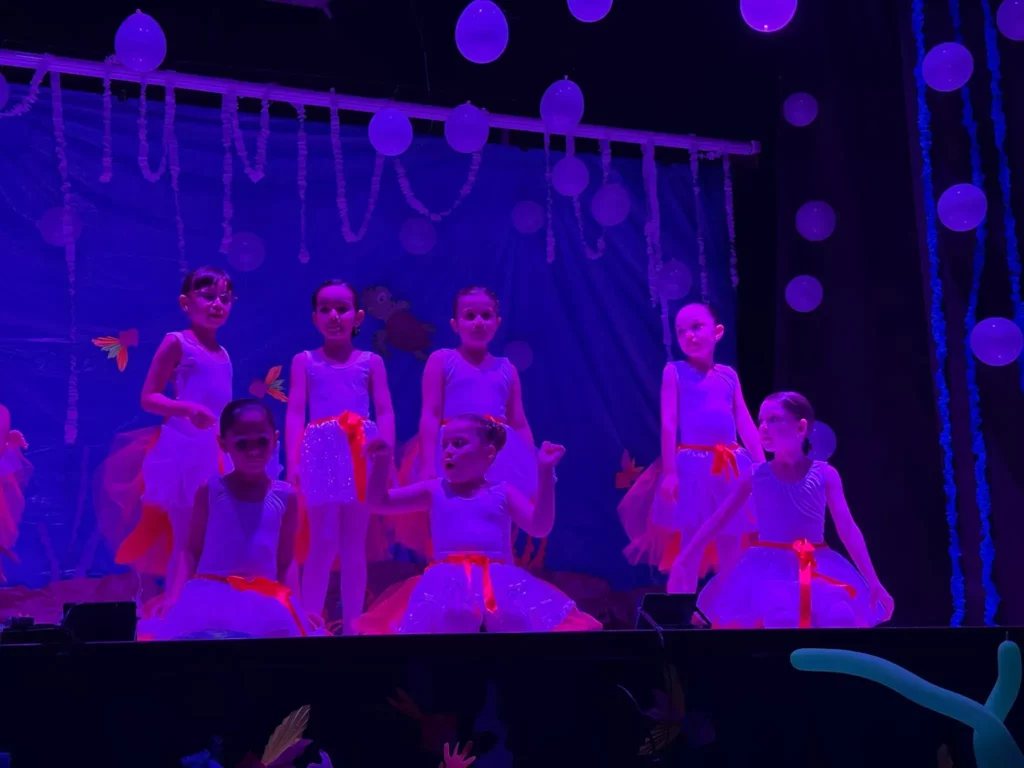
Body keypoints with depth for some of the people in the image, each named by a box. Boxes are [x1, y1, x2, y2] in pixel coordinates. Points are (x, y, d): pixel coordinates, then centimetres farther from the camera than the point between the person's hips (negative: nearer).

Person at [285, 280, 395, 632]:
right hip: (322, 452, -1)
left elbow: (385, 414, 4)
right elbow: (295, 413, 1)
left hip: (360, 453, 1)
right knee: (321, 544, -3)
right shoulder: (305, 361, 8)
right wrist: (292, 461, -10)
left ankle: (353, 626, 11)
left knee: (354, 545, 5)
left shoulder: (371, 362, 9)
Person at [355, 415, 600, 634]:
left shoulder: (503, 493, 11)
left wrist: (544, 473, -8)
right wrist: (381, 461, -3)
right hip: (448, 585, 1)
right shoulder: (434, 491, 15)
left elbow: (539, 527, -3)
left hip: (498, 584, 0)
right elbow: (380, 503, 14)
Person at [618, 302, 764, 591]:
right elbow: (668, 423, -8)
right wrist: (669, 471, -16)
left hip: (730, 469, 4)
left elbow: (746, 424, 7)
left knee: (732, 555, 9)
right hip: (690, 468, -4)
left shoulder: (729, 375, 10)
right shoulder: (675, 371, -2)